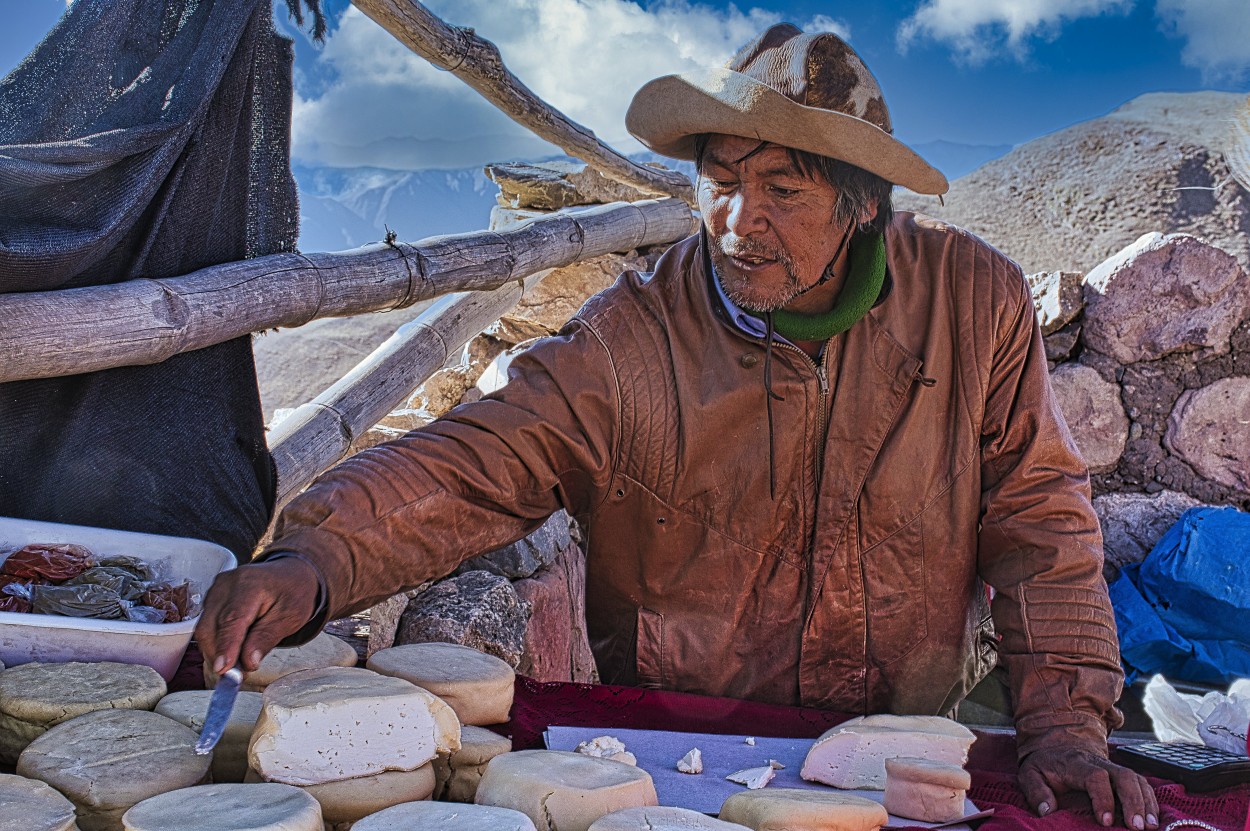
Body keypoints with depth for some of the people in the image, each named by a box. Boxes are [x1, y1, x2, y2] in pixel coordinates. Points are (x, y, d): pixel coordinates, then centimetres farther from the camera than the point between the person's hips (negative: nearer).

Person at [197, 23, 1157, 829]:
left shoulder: (975, 303, -6)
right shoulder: (631, 337, -10)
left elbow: (1037, 512, -2)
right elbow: (473, 465, -17)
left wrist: (1066, 723, -10)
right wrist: (314, 560, -35)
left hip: (903, 752, 2)